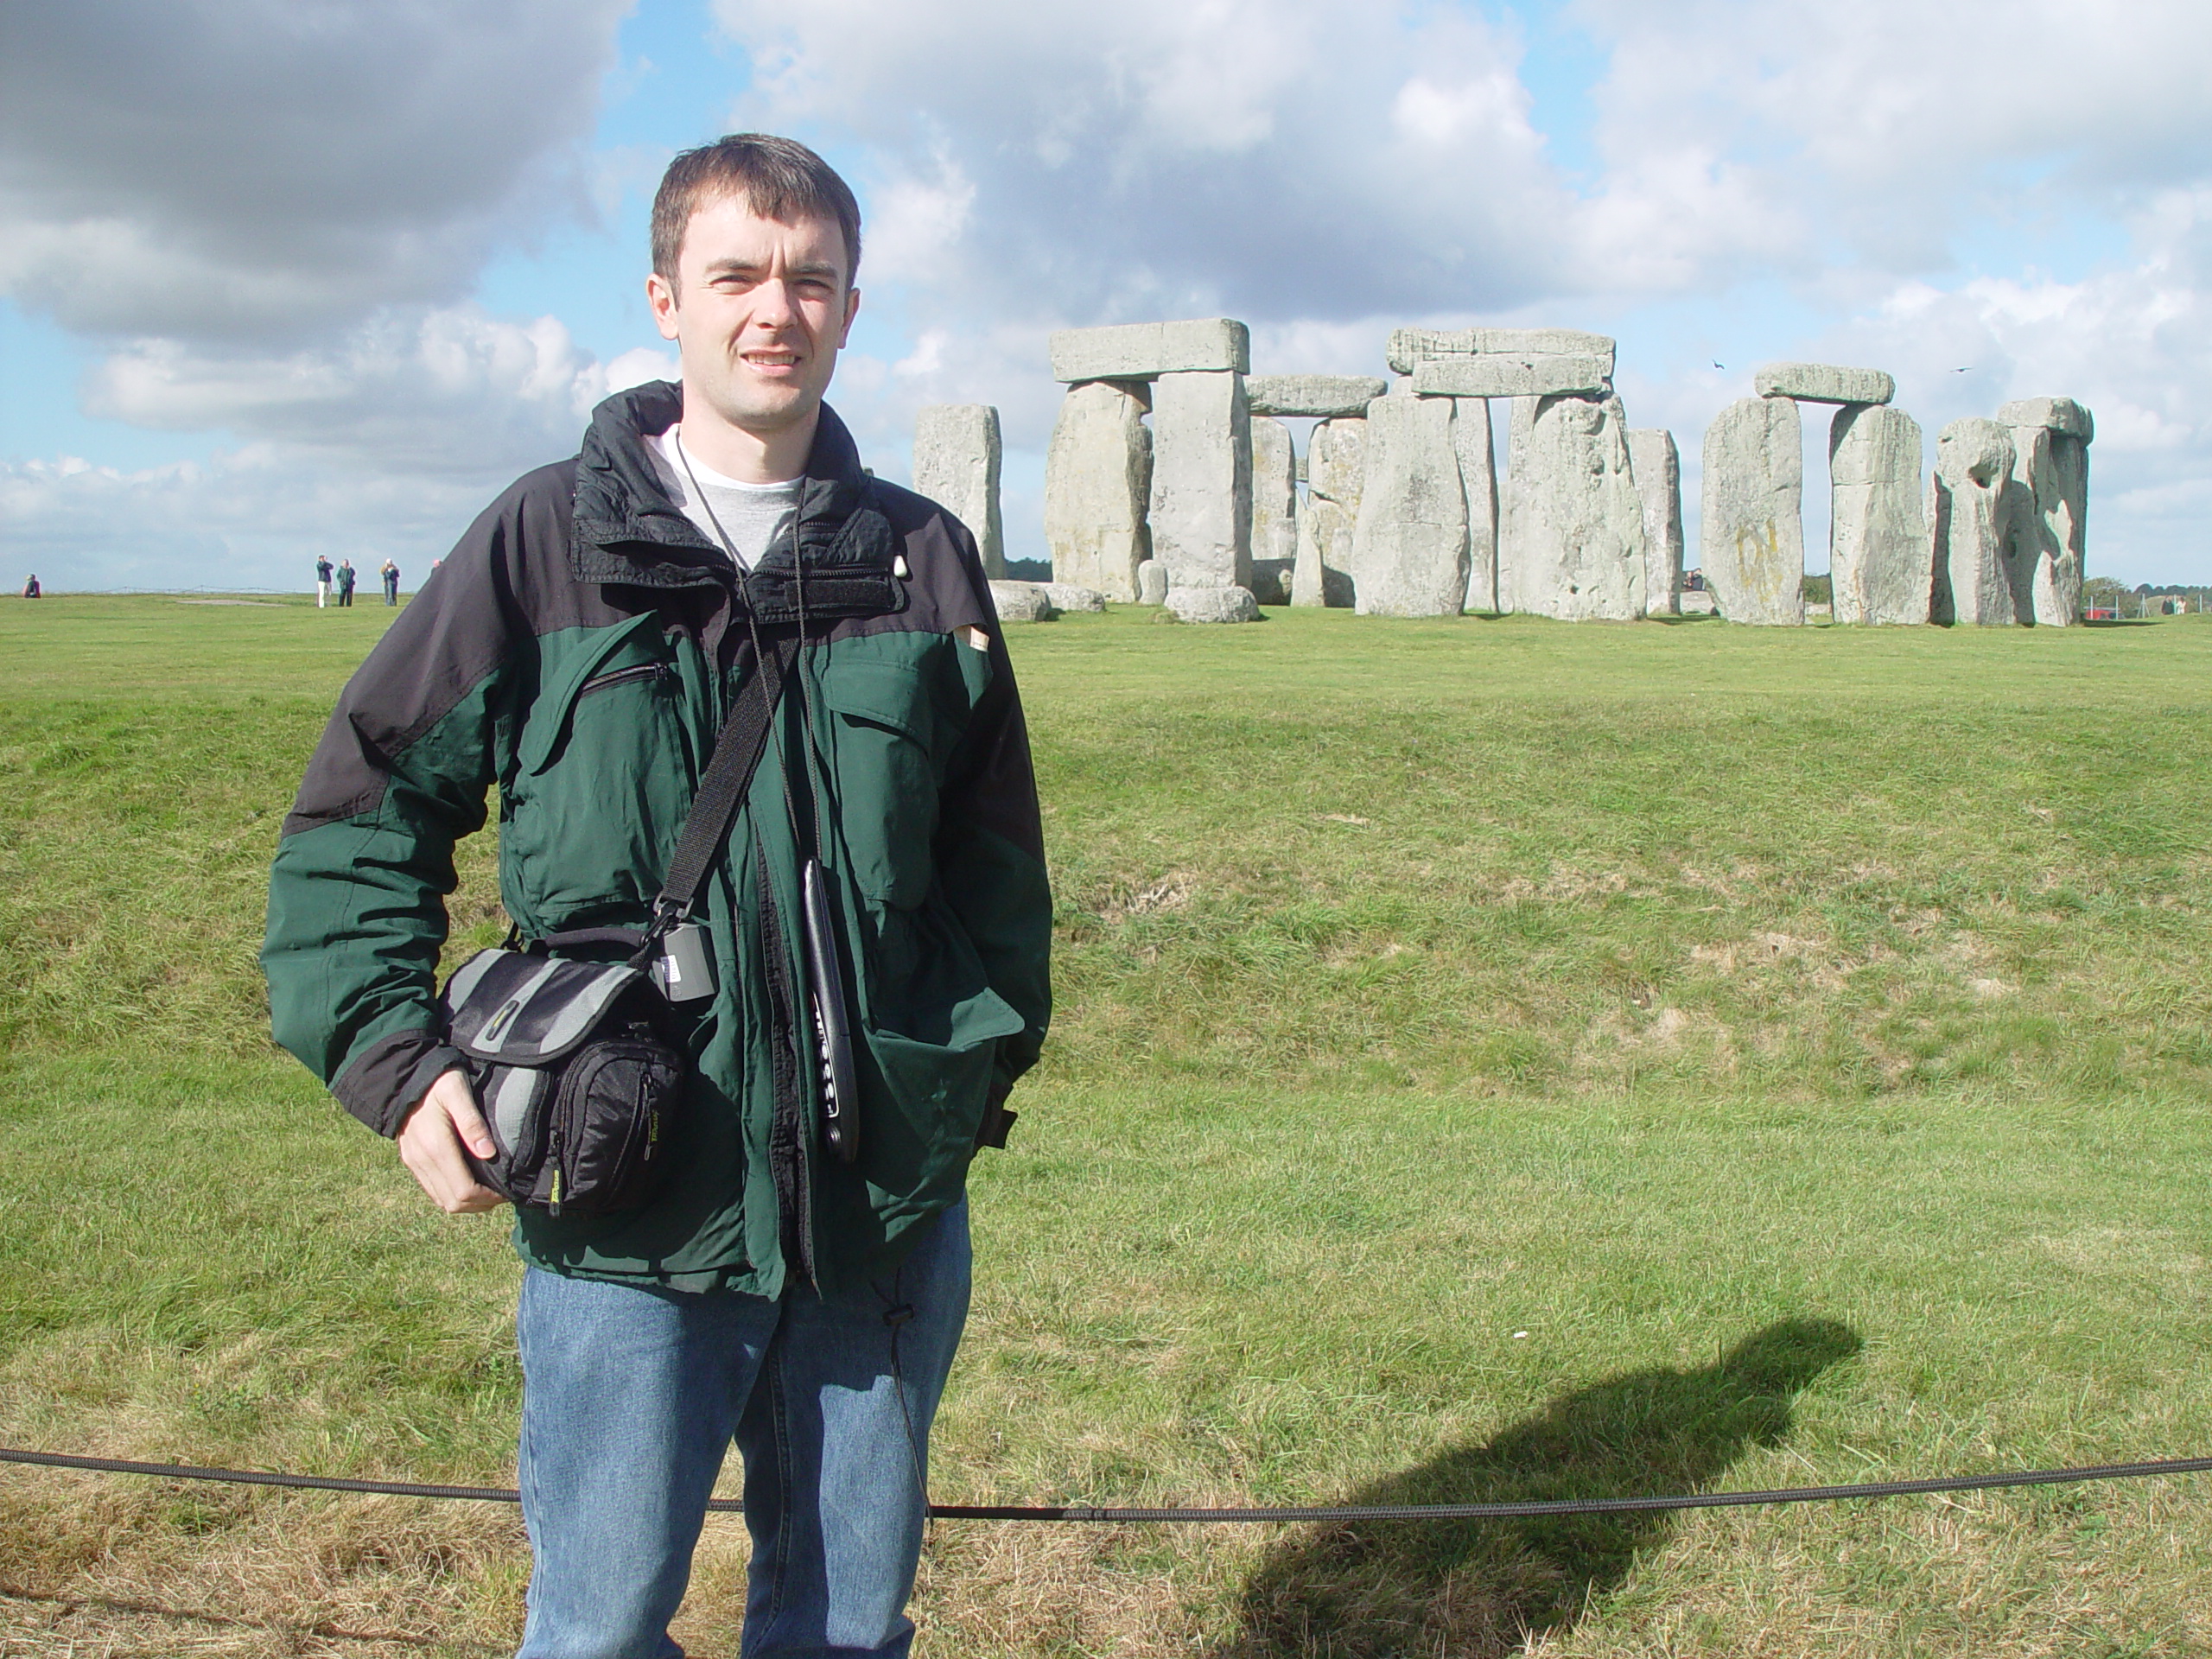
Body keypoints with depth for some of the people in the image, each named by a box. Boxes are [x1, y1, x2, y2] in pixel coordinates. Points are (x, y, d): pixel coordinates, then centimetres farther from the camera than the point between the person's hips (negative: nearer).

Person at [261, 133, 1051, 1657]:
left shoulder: (922, 558, 5)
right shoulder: (549, 538, -2)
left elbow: (997, 856, 15)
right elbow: (360, 817, 3)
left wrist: (988, 1060, 10)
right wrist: (392, 1058, -6)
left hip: (891, 1199, 3)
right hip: (627, 1205, -2)